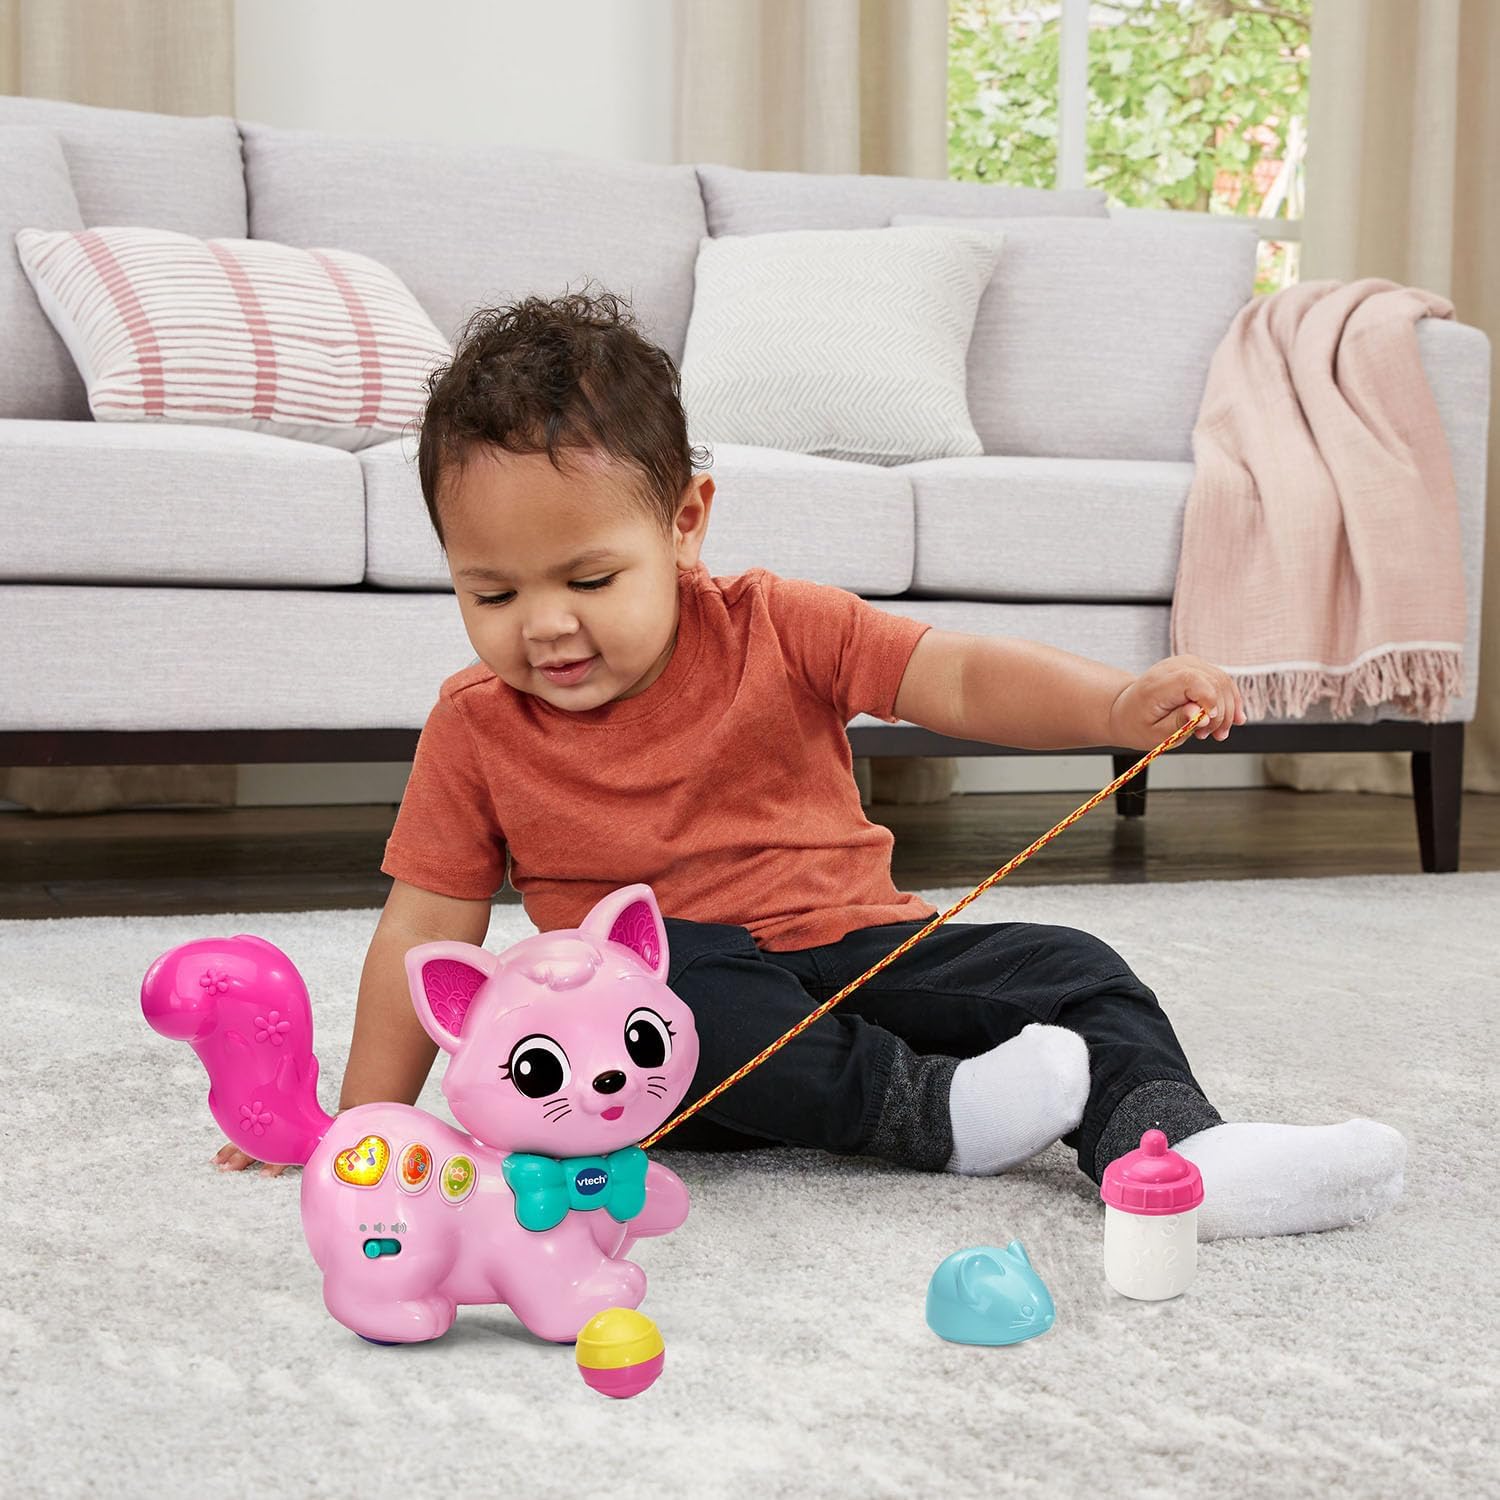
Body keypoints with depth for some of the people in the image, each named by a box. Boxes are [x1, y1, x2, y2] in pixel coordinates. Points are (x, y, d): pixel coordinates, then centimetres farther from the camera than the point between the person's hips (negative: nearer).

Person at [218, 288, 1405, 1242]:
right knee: (651, 967, -36)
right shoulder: (478, 729, -1)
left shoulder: (774, 631, -4)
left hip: (859, 947, 2)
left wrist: (1121, 706, -32)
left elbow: (962, 681, -13)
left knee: (1065, 971, -17)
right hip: (678, 1018, -1)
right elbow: (427, 926, 2)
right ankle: (933, 1113, -30)